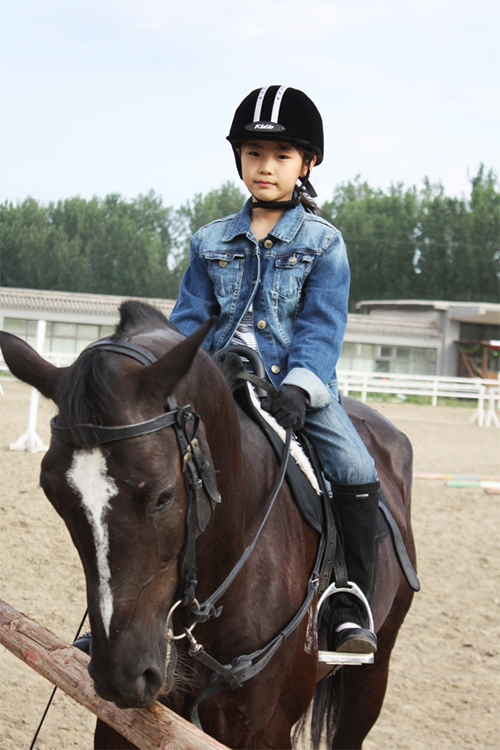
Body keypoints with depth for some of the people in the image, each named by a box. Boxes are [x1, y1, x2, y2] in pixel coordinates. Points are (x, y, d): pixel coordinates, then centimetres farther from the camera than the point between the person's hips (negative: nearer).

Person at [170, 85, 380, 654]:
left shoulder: (322, 243, 2)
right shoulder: (211, 243, 10)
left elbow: (322, 325, -7)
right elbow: (190, 321, 8)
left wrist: (299, 387, -24)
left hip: (298, 388, -2)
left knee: (356, 472, -24)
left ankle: (350, 608, -13)